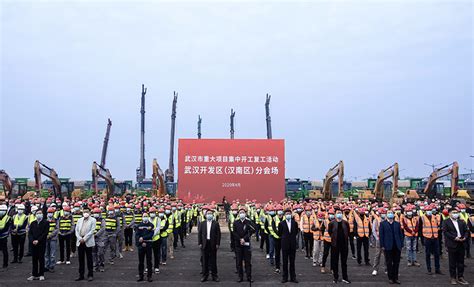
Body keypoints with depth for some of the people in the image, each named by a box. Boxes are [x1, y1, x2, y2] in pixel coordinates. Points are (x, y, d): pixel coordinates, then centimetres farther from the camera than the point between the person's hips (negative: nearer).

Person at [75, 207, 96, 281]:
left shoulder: (92, 220, 0)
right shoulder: (79, 220, 14)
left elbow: (92, 231, -9)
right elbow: (76, 230, 7)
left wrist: (84, 239, -14)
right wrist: (80, 238, -8)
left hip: (88, 242, -4)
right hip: (80, 241, 4)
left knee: (89, 259, 1)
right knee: (81, 259, 8)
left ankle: (90, 275, 8)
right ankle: (81, 275, 16)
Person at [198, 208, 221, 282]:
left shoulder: (216, 224, 1)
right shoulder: (202, 224, 7)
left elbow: (218, 234, -1)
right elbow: (199, 234, 6)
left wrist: (217, 244, -7)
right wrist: (200, 243, -2)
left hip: (213, 244, -1)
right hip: (204, 244, 2)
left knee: (213, 260, 5)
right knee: (205, 261, 6)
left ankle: (214, 275, 13)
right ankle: (205, 275, 15)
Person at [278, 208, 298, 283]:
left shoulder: (295, 223, 2)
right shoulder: (281, 223, -3)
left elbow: (296, 231, 14)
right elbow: (279, 233, 5)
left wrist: (292, 237, 8)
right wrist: (284, 237, 5)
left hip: (293, 244, 1)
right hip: (285, 244, -1)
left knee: (292, 262, 8)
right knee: (285, 262, 5)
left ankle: (293, 277, 16)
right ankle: (285, 277, 13)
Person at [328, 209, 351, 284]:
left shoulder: (345, 223, 0)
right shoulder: (332, 223, -4)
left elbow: (348, 232, 11)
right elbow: (329, 232, 7)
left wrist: (345, 238, 8)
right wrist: (334, 238, 7)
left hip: (344, 244, 1)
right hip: (335, 244, -1)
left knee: (344, 262, 8)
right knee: (335, 262, 6)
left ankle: (345, 278, 16)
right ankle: (336, 277, 18)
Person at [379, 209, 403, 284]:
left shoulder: (397, 223, 10)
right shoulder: (383, 224, 1)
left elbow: (400, 235, 10)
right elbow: (381, 235, -2)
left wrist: (401, 245, 3)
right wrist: (382, 246, -7)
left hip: (397, 247, 3)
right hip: (388, 247, -3)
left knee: (396, 263, 7)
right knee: (389, 263, 4)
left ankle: (395, 278, 16)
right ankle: (390, 278, 14)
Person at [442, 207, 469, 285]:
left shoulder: (461, 222, 14)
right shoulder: (446, 222, -2)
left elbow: (466, 231, 11)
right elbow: (445, 232, -10)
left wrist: (465, 237, -9)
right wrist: (454, 238, -18)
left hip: (461, 244, 5)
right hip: (452, 244, -4)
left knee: (461, 262, 9)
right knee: (452, 262, 2)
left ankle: (460, 277, 18)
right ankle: (453, 278, 11)